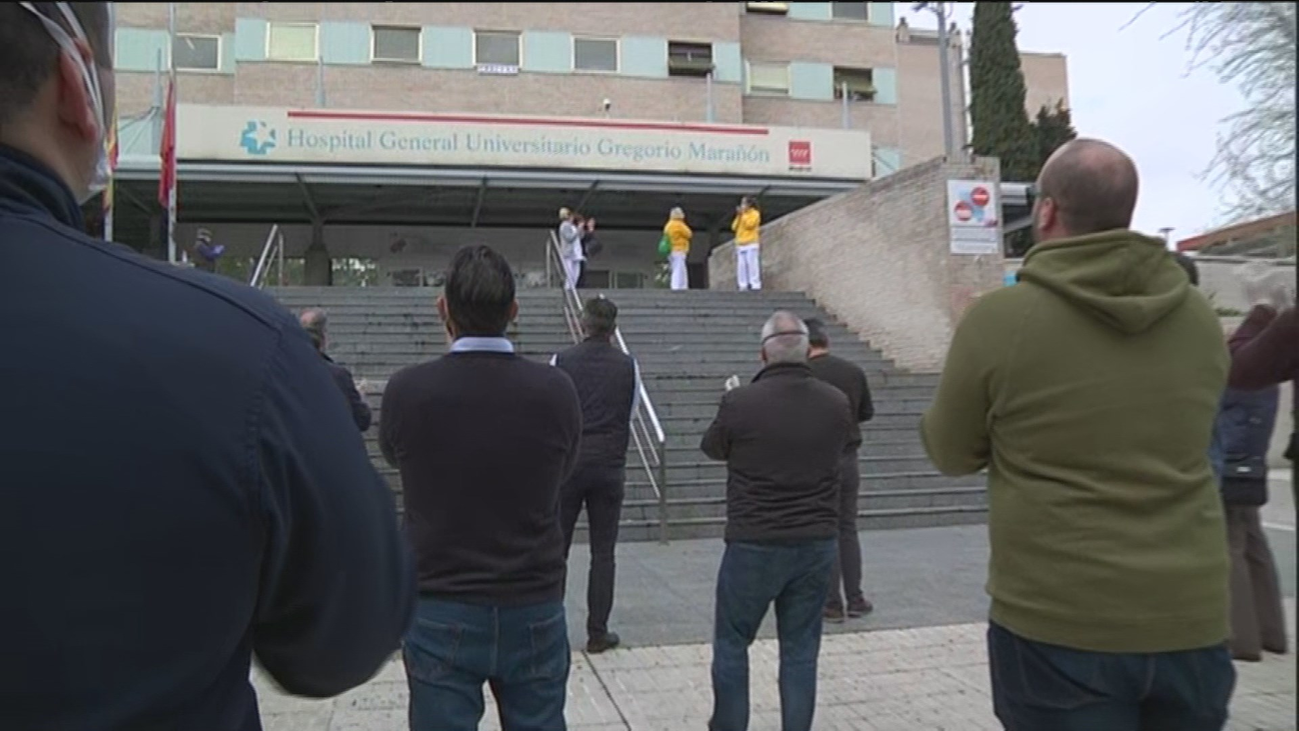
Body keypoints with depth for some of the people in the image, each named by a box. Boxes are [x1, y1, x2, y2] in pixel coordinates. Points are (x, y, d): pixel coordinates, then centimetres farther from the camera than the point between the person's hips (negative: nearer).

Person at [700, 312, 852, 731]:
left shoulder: (740, 402, -16)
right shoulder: (836, 404, -4)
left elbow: (712, 448, 4)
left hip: (754, 545, -3)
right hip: (817, 544, 3)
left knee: (731, 644, 15)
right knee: (801, 650, 13)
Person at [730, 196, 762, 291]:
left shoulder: (755, 214, 2)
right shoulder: (740, 215, 20)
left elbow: (749, 225, -12)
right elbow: (734, 227, 12)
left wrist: (743, 215, -7)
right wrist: (738, 216, 3)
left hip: (751, 244, -6)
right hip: (740, 244, 6)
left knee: (752, 264, -12)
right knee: (741, 265, -1)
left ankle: (755, 284, -14)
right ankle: (743, 285, -1)